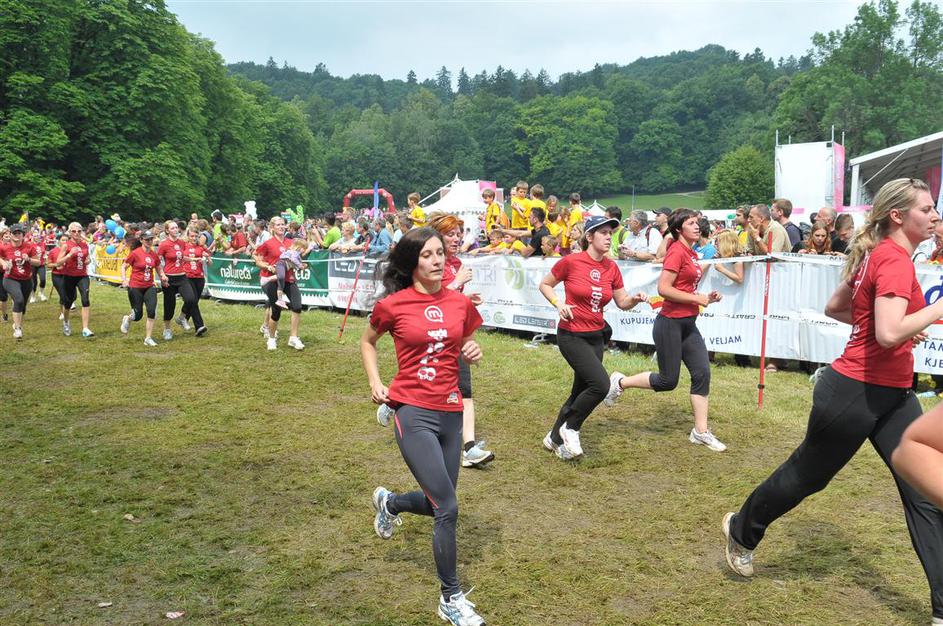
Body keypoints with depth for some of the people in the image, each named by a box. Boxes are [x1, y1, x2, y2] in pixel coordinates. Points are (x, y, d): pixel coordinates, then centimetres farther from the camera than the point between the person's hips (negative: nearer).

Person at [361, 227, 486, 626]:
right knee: (448, 508, -8)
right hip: (413, 413, -5)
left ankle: (389, 503, 50)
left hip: (451, 413, 5)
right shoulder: (392, 305, -6)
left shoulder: (461, 303, 3)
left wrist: (473, 353, -4)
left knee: (437, 503, 16)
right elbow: (367, 342, 13)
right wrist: (375, 383, 0)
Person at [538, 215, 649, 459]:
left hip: (596, 336, 6)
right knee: (600, 384, -21)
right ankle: (570, 428, 2)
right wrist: (558, 304, -15)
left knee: (582, 391, 13)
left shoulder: (612, 267, 3)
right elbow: (544, 285, 1)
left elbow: (622, 302, 11)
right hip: (571, 335, -6)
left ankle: (555, 438, 31)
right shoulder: (571, 261, -12)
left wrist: (635, 299, -10)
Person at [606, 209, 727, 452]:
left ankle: (701, 432, 11)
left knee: (702, 373, 3)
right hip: (670, 324, -9)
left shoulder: (692, 254, 13)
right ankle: (620, 382, 19)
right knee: (668, 381, -1)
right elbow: (664, 288, -22)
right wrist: (697, 298, -17)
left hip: (688, 325, 9)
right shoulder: (677, 251, -14)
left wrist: (705, 297, 9)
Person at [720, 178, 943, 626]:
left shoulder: (878, 255, 9)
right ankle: (741, 531, 36)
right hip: (855, 393, -9)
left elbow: (833, 307, 19)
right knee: (805, 476, 12)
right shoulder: (895, 260, -19)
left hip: (891, 396, 9)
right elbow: (889, 334, -31)